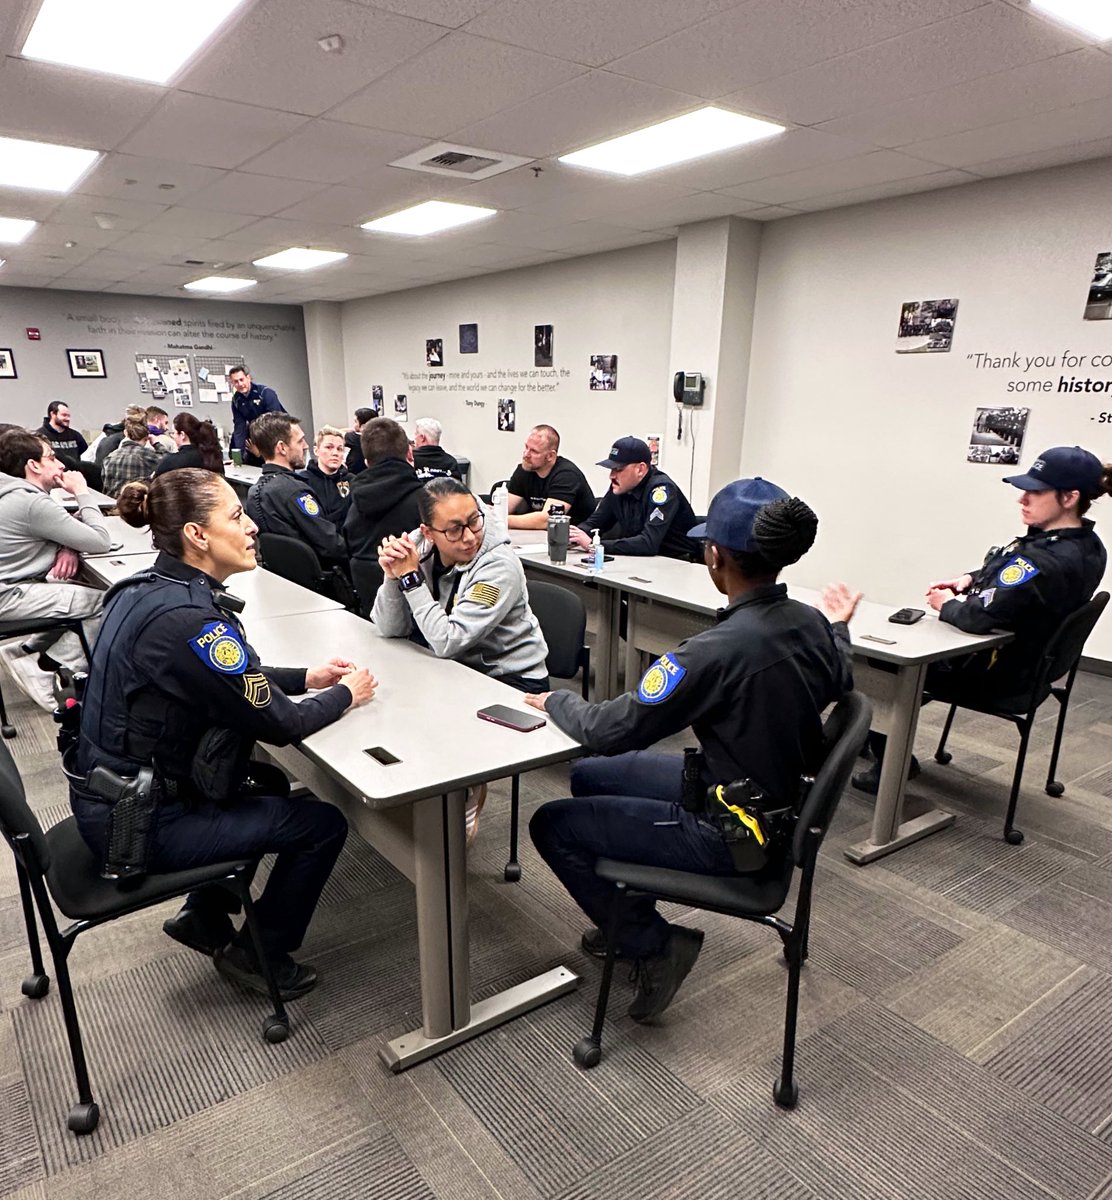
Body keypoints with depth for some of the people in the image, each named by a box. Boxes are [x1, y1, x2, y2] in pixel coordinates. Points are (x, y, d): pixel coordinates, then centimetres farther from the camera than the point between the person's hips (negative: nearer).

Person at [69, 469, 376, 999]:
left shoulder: (149, 588, 0)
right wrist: (345, 693, -6)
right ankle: (259, 953, 19)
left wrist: (305, 677, 6)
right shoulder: (185, 618, -30)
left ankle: (204, 916, 34)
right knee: (323, 825, -2)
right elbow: (279, 724, -23)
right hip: (139, 823, -10)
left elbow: (225, 679, 13)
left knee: (270, 782, 27)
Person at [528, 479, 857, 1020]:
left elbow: (610, 730, -24)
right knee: (588, 777, 20)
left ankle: (654, 944, 11)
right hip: (774, 804, 9)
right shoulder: (812, 624, -8)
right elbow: (840, 686, 14)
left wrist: (556, 700, -4)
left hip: (730, 838, -9)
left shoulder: (717, 650, -33)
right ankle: (629, 916, 36)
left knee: (551, 825, 2)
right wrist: (839, 628, 32)